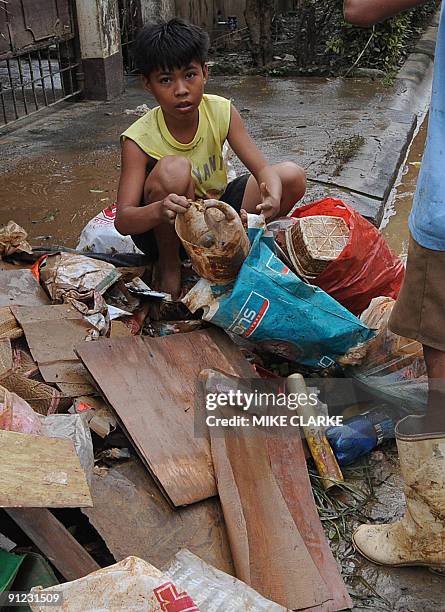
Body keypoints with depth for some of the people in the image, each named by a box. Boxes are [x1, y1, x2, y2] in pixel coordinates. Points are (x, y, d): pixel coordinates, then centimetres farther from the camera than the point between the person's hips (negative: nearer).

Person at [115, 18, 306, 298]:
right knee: (174, 169, -36)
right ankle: (168, 265, -13)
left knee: (293, 176, -14)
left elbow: (262, 168, -16)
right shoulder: (140, 139, -22)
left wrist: (273, 195, -41)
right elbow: (123, 221, -29)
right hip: (167, 229, -3)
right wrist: (159, 211, -52)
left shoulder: (222, 112, -13)